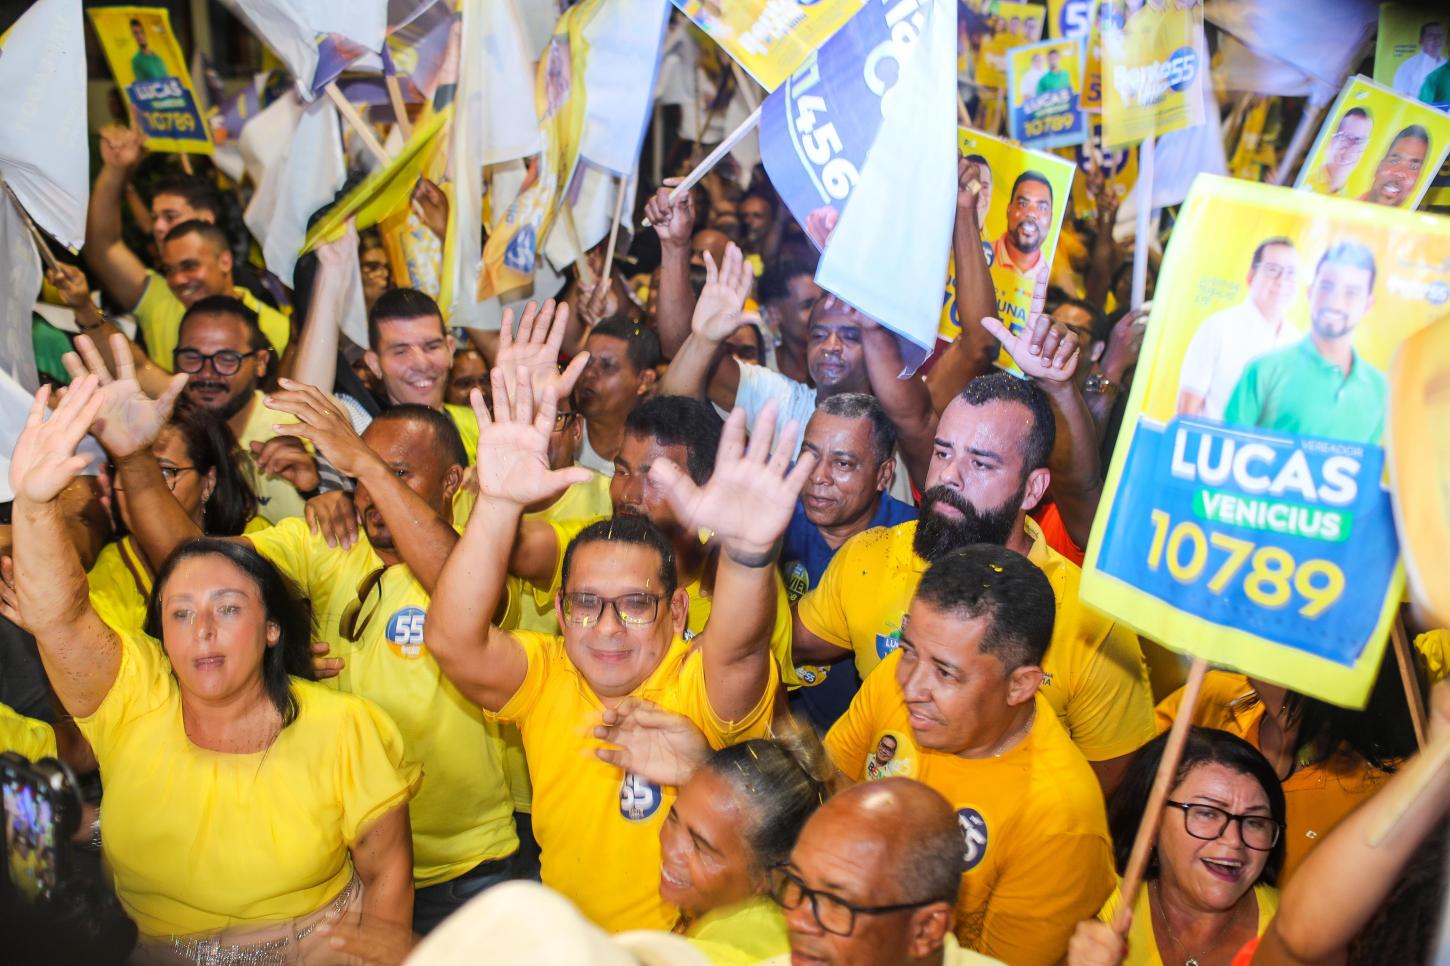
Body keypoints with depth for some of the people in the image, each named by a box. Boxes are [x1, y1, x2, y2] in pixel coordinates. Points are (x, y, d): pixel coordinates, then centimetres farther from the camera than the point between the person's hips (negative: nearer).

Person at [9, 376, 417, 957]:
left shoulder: (341, 729, -8)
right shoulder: (133, 699, -4)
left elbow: (387, 872, -1)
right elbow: (54, 616, -20)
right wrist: (32, 501, -34)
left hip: (318, 950, -2)